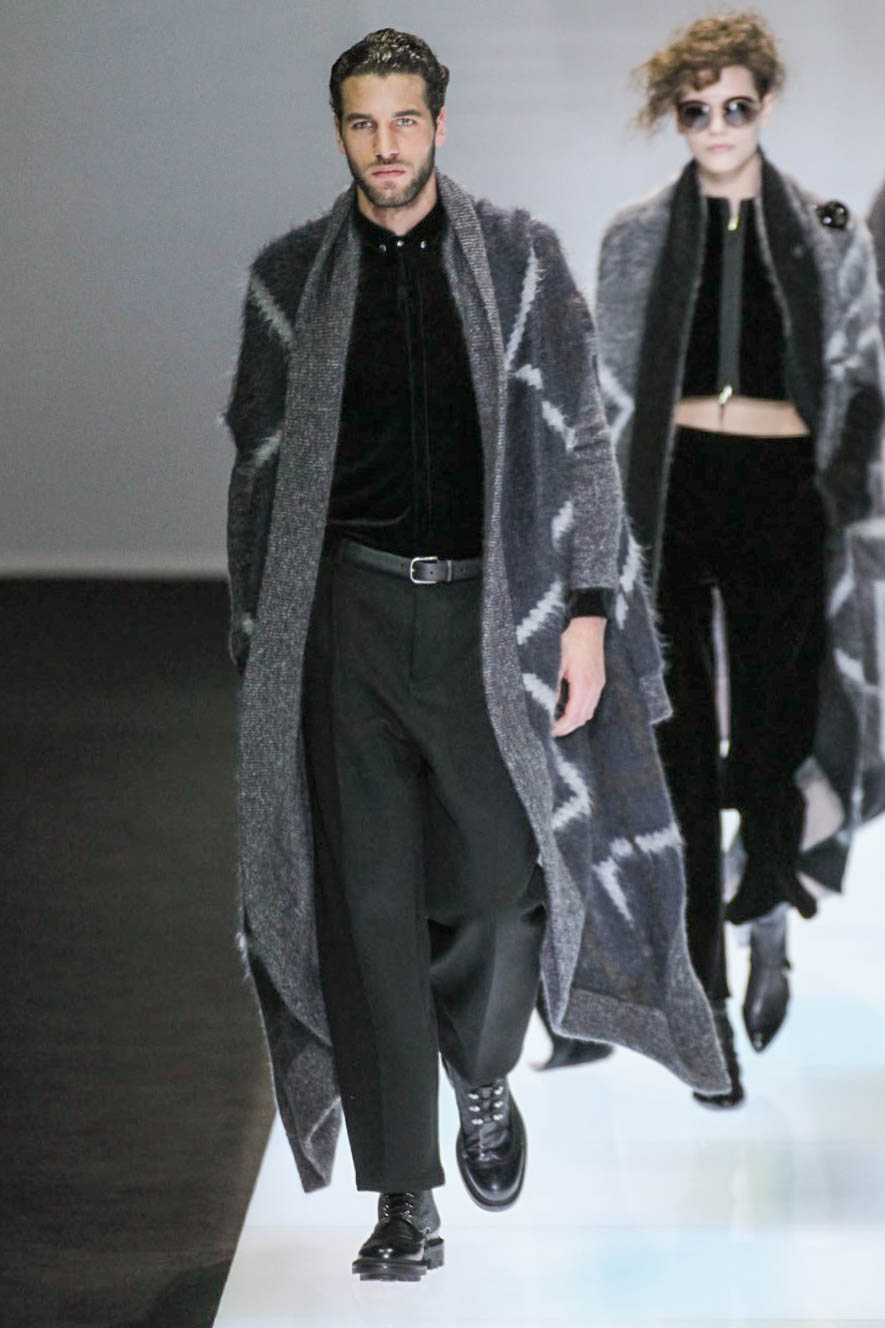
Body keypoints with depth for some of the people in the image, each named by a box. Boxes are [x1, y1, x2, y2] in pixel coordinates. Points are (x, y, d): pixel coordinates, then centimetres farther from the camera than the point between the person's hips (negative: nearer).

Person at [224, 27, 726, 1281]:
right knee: (370, 897, -2)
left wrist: (588, 611, -2)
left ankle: (484, 1083, 29)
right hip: (350, 613, 0)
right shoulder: (292, 277, 6)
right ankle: (405, 1195, 5)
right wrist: (261, 645, 7)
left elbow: (581, 440, 5)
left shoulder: (520, 259, 5)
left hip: (489, 607, 0)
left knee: (497, 878, -3)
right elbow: (263, 466, 10)